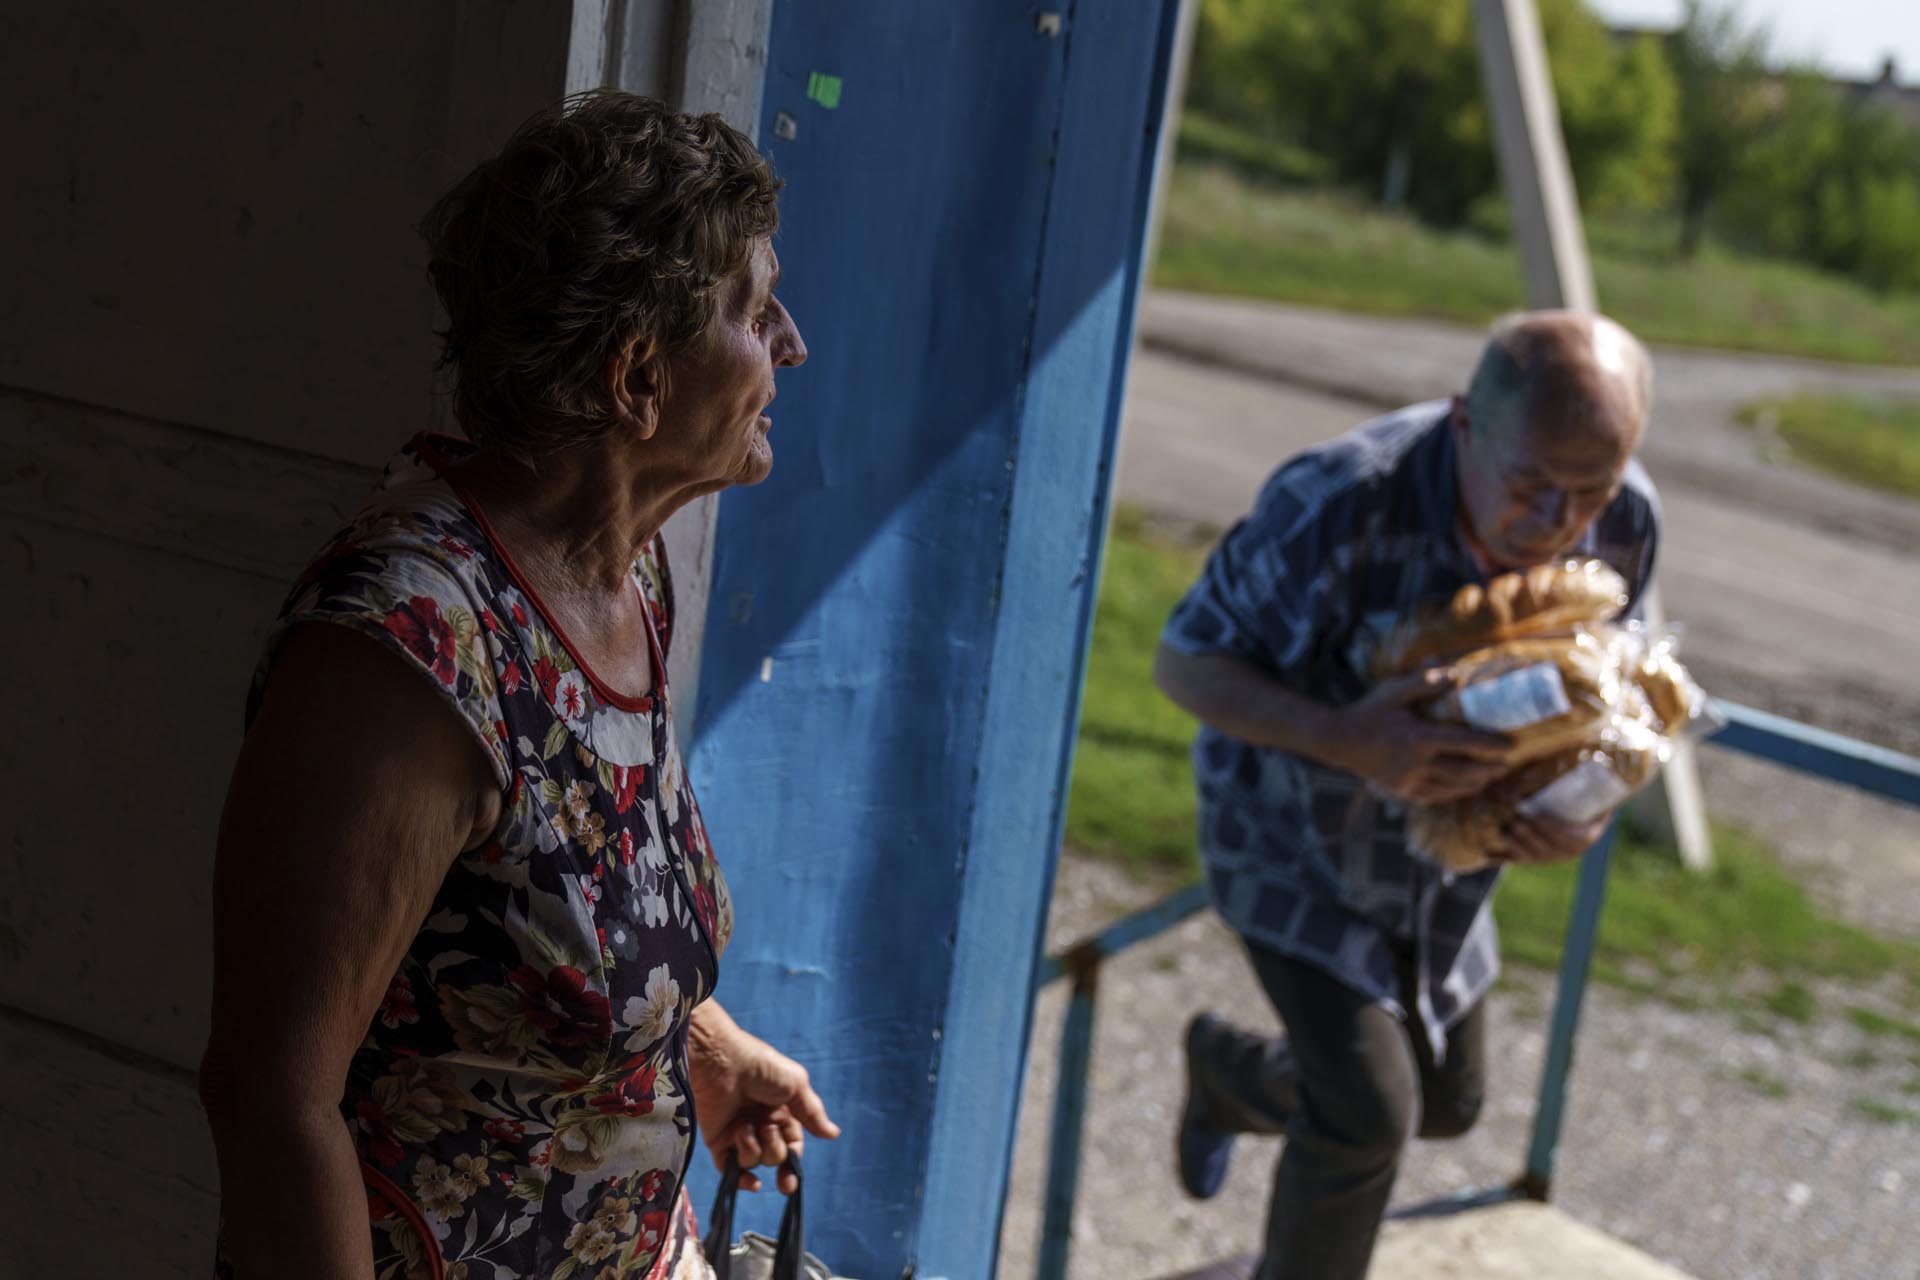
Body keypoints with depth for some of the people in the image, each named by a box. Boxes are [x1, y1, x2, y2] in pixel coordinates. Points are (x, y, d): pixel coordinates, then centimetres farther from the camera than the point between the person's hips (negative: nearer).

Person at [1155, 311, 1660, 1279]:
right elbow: (1182, 662, -25)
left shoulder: (1626, 523, -18)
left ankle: (1228, 1072, 50)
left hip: (1441, 841, 6)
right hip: (1292, 835, -6)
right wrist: (1347, 741, -42)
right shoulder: (1336, 507, -36)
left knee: (1445, 1103, 21)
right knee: (1368, 1112, -15)